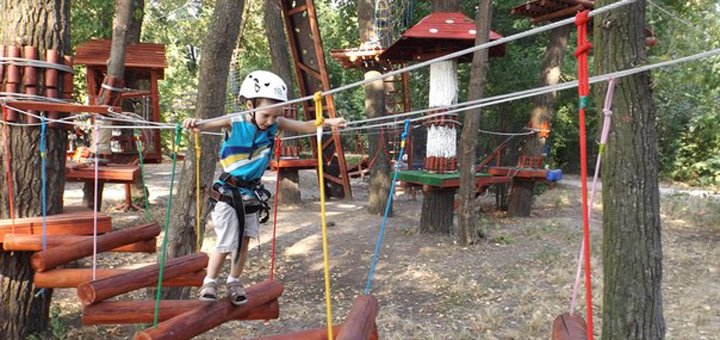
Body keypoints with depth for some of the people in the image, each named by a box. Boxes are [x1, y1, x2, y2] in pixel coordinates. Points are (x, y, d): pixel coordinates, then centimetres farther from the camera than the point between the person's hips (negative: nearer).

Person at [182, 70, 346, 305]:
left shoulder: (275, 124, -7)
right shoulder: (234, 124, -19)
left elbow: (304, 127, -11)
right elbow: (212, 125, -36)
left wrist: (328, 122, -28)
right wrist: (197, 125, -59)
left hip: (253, 192, 5)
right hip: (228, 192, -4)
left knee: (244, 240, 12)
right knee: (227, 242, -3)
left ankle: (234, 282, 31)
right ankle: (209, 282, 18)